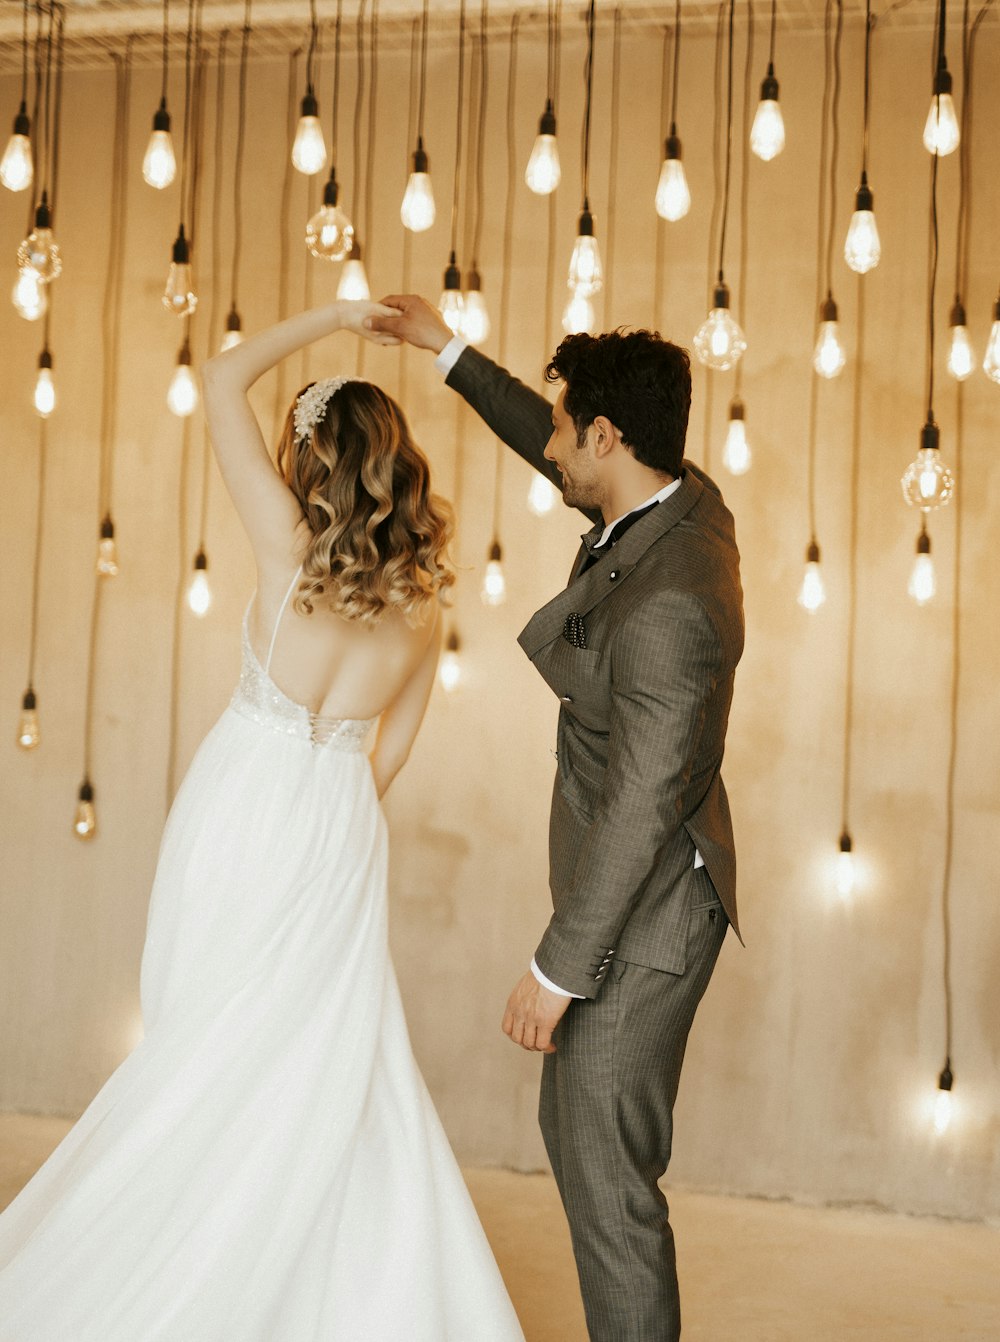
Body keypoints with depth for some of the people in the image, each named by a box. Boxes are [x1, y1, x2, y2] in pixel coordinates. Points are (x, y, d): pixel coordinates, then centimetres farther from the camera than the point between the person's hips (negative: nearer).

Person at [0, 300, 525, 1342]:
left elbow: (222, 380, -3)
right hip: (341, 829, 4)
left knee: (213, 1053, 7)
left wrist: (334, 315, 4)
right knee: (341, 1074, 12)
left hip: (247, 805, -4)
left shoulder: (293, 544, -11)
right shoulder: (421, 595, 1)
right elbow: (392, 743, 10)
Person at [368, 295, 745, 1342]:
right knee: (572, 1130, 22)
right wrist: (448, 352, 25)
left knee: (606, 1178, 2)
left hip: (640, 921, -10)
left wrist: (558, 969, -19)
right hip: (640, 890, 10)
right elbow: (557, 456, 19)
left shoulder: (666, 606, -30)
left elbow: (642, 805, -27)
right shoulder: (688, 500, -2)